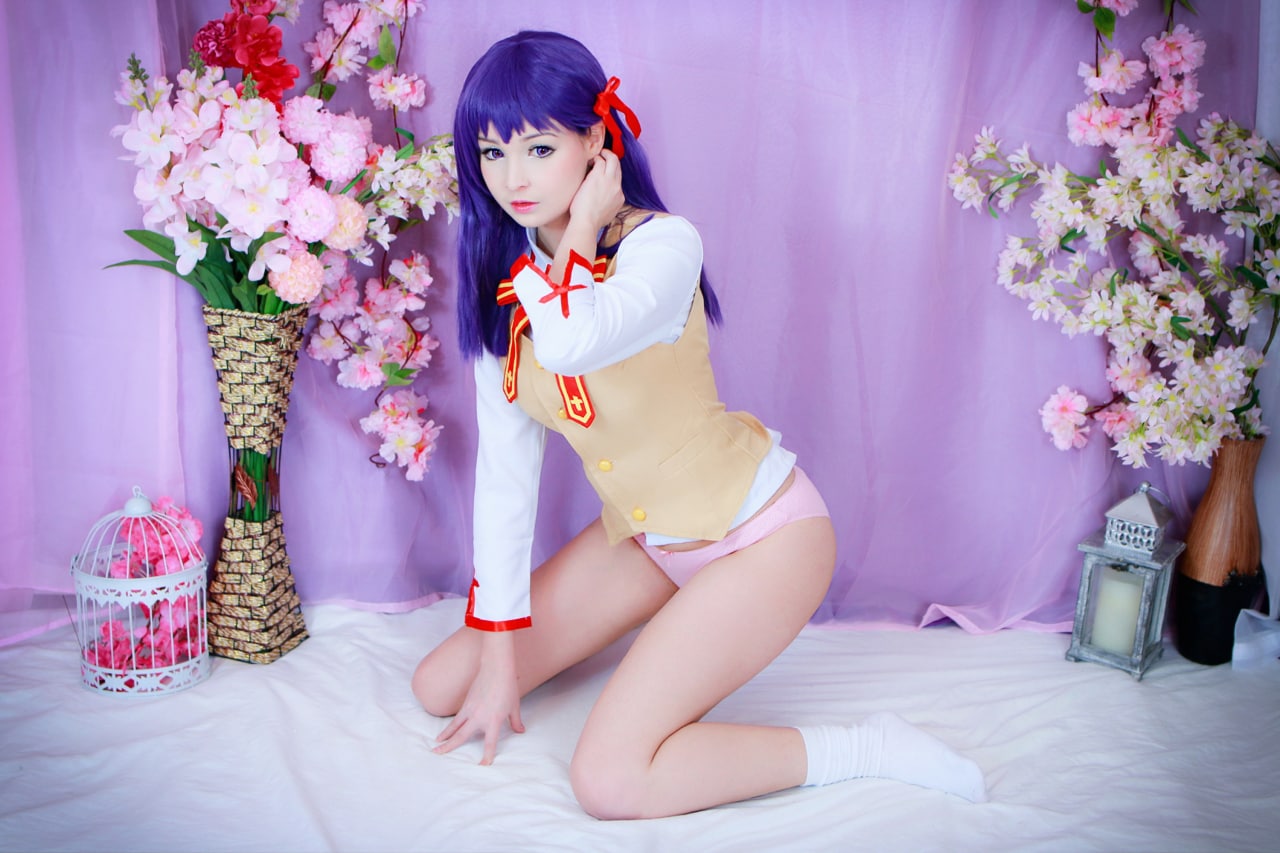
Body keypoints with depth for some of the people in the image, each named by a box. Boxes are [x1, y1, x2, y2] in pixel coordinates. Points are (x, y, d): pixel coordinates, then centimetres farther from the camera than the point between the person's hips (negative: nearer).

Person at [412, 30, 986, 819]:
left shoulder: (663, 243, -21)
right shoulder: (501, 286, -2)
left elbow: (569, 344, -44)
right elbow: (505, 470, -1)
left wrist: (582, 228, -23)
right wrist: (500, 652, -2)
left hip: (761, 532, -7)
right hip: (642, 537, 7)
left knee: (607, 781, -18)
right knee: (442, 688, 6)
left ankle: (863, 748, -2)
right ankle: (667, 640, 22)